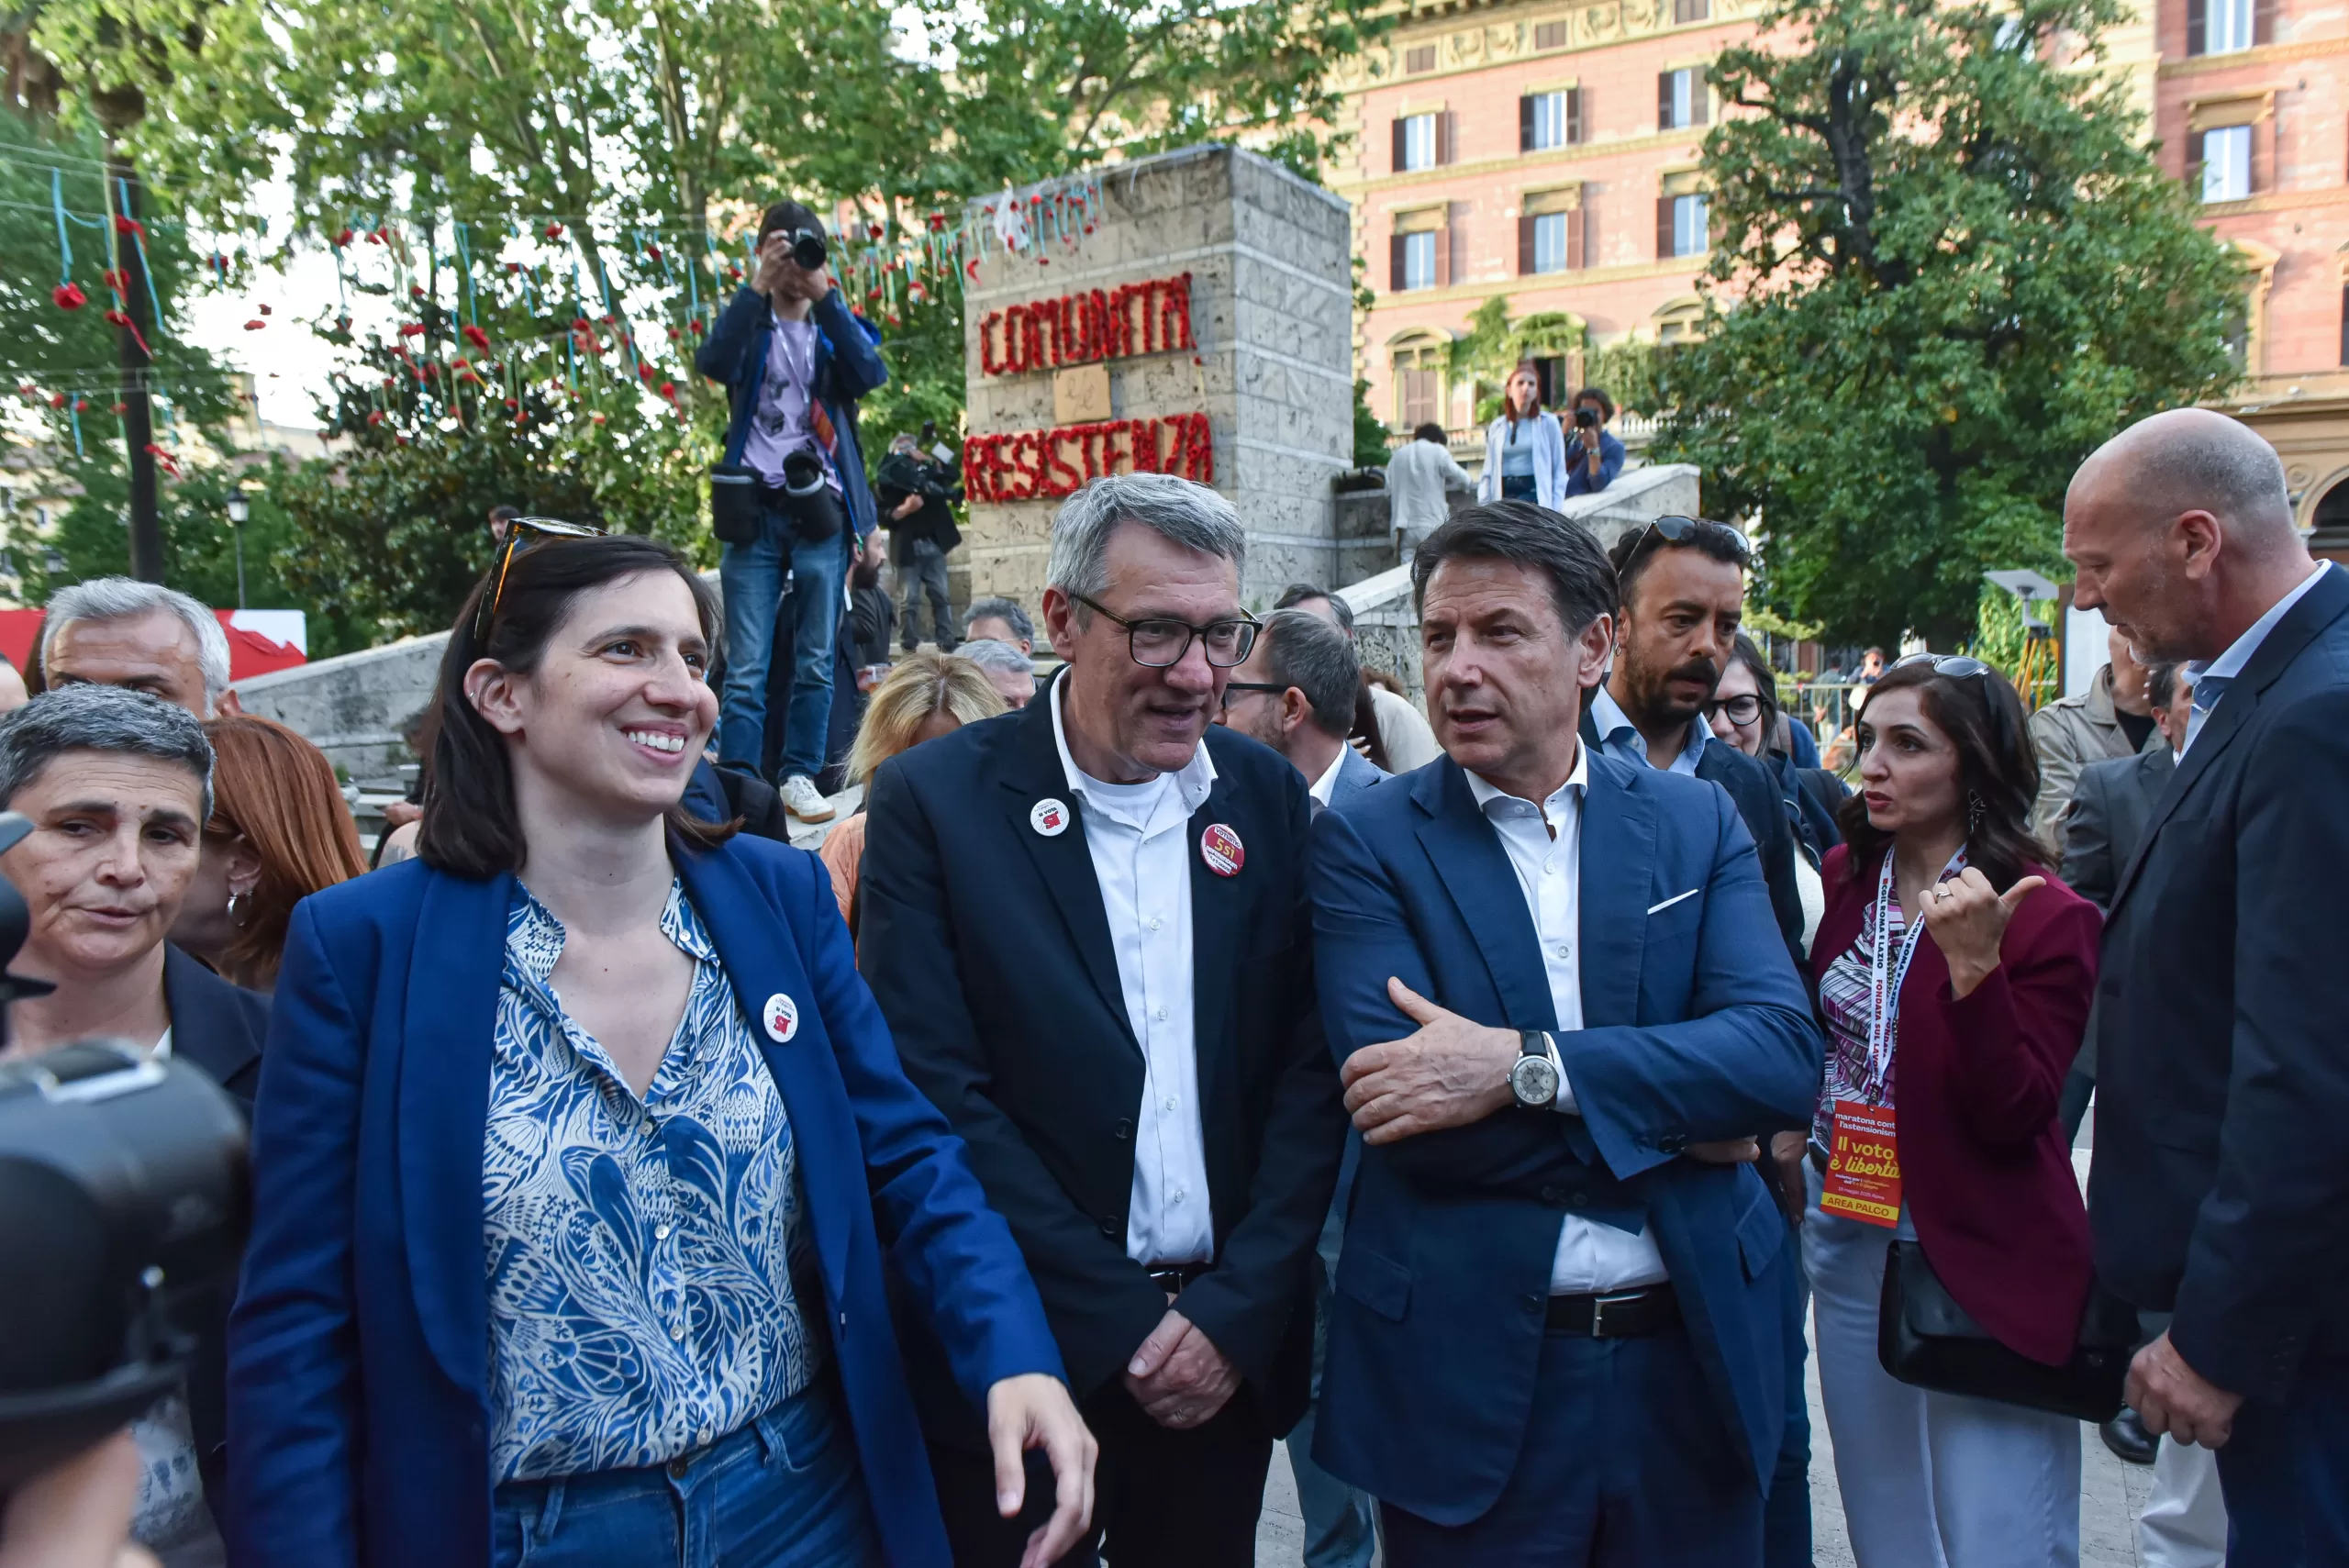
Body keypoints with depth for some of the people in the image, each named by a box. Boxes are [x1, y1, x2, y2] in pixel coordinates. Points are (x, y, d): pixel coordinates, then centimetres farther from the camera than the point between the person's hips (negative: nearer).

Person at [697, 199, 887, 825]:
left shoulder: (838, 327, 14)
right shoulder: (748, 324, 12)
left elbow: (871, 374, -8)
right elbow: (712, 363, -11)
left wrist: (824, 295, -14)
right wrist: (758, 286, -15)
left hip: (820, 511, 1)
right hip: (754, 509, -1)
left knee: (816, 661, 4)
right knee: (746, 667, -5)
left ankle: (800, 775, 13)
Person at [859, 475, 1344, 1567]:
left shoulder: (1268, 799, 0)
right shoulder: (933, 801, -10)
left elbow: (1310, 1069, -1)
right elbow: (941, 1097, -13)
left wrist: (1236, 1311, -9)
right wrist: (1122, 1326, -13)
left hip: (1233, 1351, 3)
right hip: (1025, 1357, -3)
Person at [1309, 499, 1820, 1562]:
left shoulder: (1697, 824, 2)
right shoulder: (1364, 841, -6)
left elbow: (1784, 1052, -11)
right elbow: (1402, 1105, -18)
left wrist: (1527, 1067, -22)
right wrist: (1674, 1124, -13)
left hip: (1692, 1359, 3)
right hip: (1468, 1379, -2)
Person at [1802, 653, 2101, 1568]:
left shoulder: (2045, 916, -12)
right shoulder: (1845, 877, 3)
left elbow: (2015, 1118, -19)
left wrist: (1974, 965, -29)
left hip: (1982, 1263, -5)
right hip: (1848, 1236, 5)